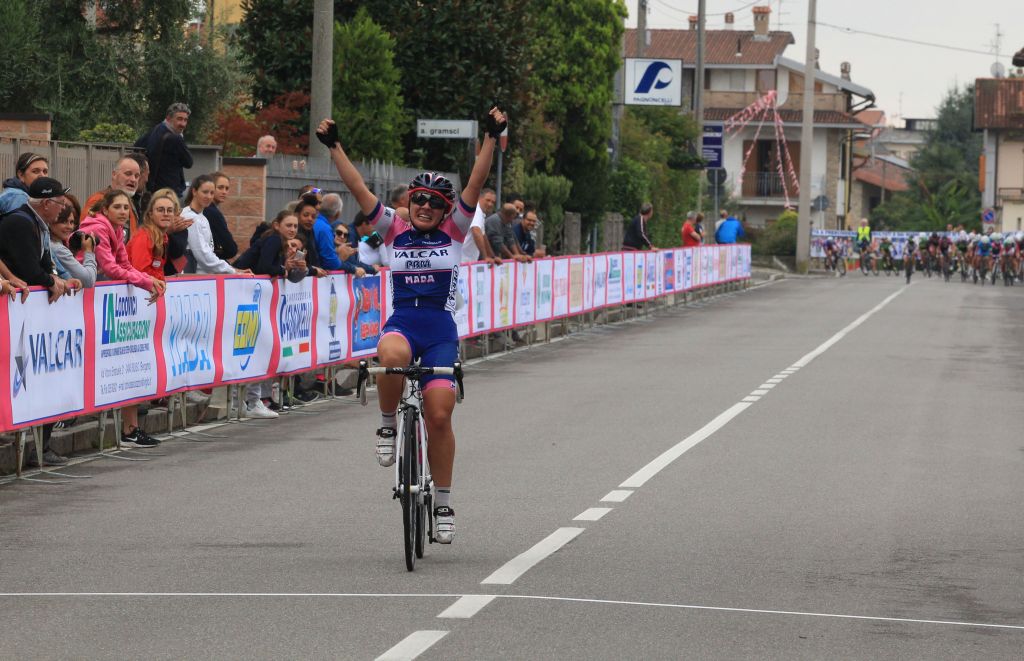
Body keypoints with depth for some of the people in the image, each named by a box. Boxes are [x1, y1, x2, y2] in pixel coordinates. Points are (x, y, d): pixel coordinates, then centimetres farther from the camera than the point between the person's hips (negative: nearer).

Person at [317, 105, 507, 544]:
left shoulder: (454, 231, 6)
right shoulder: (394, 230, 8)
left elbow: (475, 184, -4)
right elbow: (358, 189, 0)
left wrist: (491, 138, -15)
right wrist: (334, 147, -9)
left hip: (441, 330, 0)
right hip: (401, 322, 0)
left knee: (439, 416, -7)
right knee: (391, 355, -38)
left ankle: (443, 503, 8)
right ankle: (388, 425, -12)